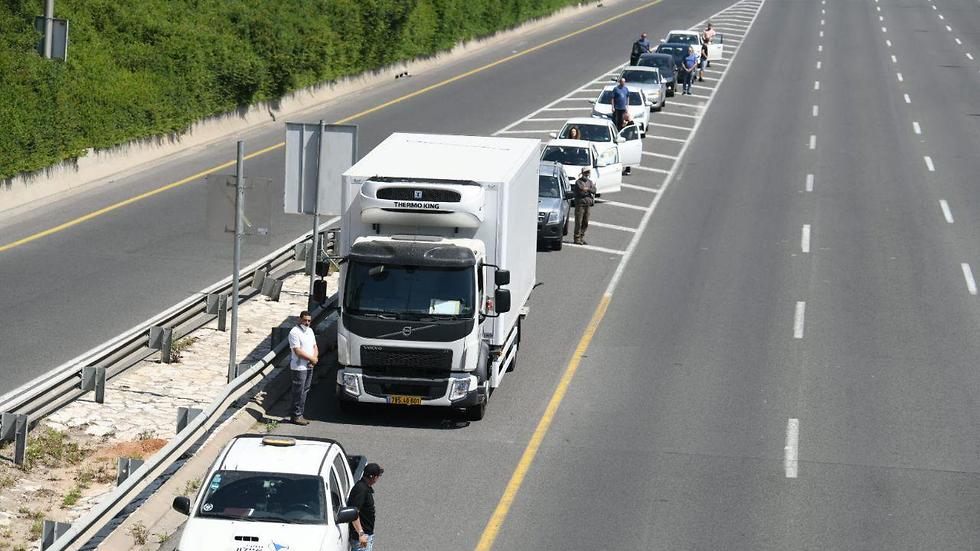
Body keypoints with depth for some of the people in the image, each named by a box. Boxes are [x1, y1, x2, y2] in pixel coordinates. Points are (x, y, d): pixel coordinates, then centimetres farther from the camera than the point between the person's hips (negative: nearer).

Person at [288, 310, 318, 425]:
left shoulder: (310, 331, 15)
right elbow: (297, 351, -18)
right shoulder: (294, 332, -13)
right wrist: (312, 358, -12)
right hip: (299, 367, -8)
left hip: (309, 367, 8)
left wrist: (315, 358, -3)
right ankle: (296, 416, 0)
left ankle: (300, 415, 16)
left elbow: (314, 346, 18)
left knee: (305, 391, 10)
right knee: (299, 392, -5)